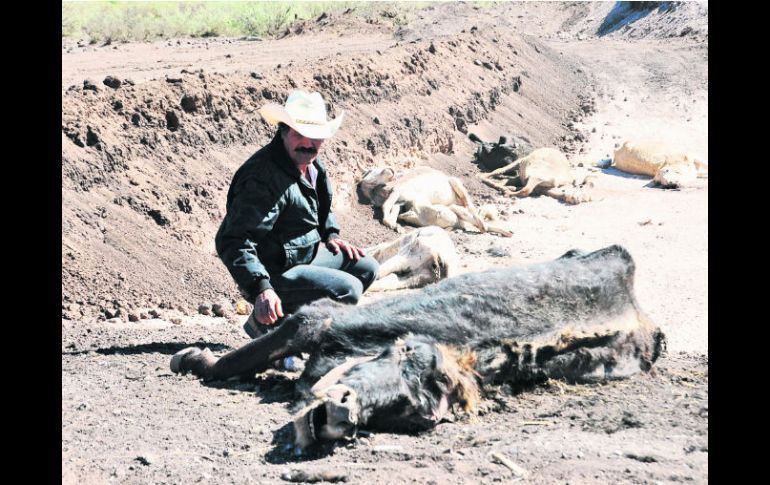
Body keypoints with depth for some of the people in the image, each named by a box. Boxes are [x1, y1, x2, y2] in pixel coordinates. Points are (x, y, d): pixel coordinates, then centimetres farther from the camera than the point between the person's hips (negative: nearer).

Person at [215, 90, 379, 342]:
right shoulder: (265, 178, -27)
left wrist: (330, 234, 12)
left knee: (366, 267, 13)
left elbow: (322, 206, 29)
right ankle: (268, 323, -8)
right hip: (275, 274, -10)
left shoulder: (310, 163, 4)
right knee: (348, 289, -22)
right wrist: (261, 289, -41)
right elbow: (233, 241, -33)